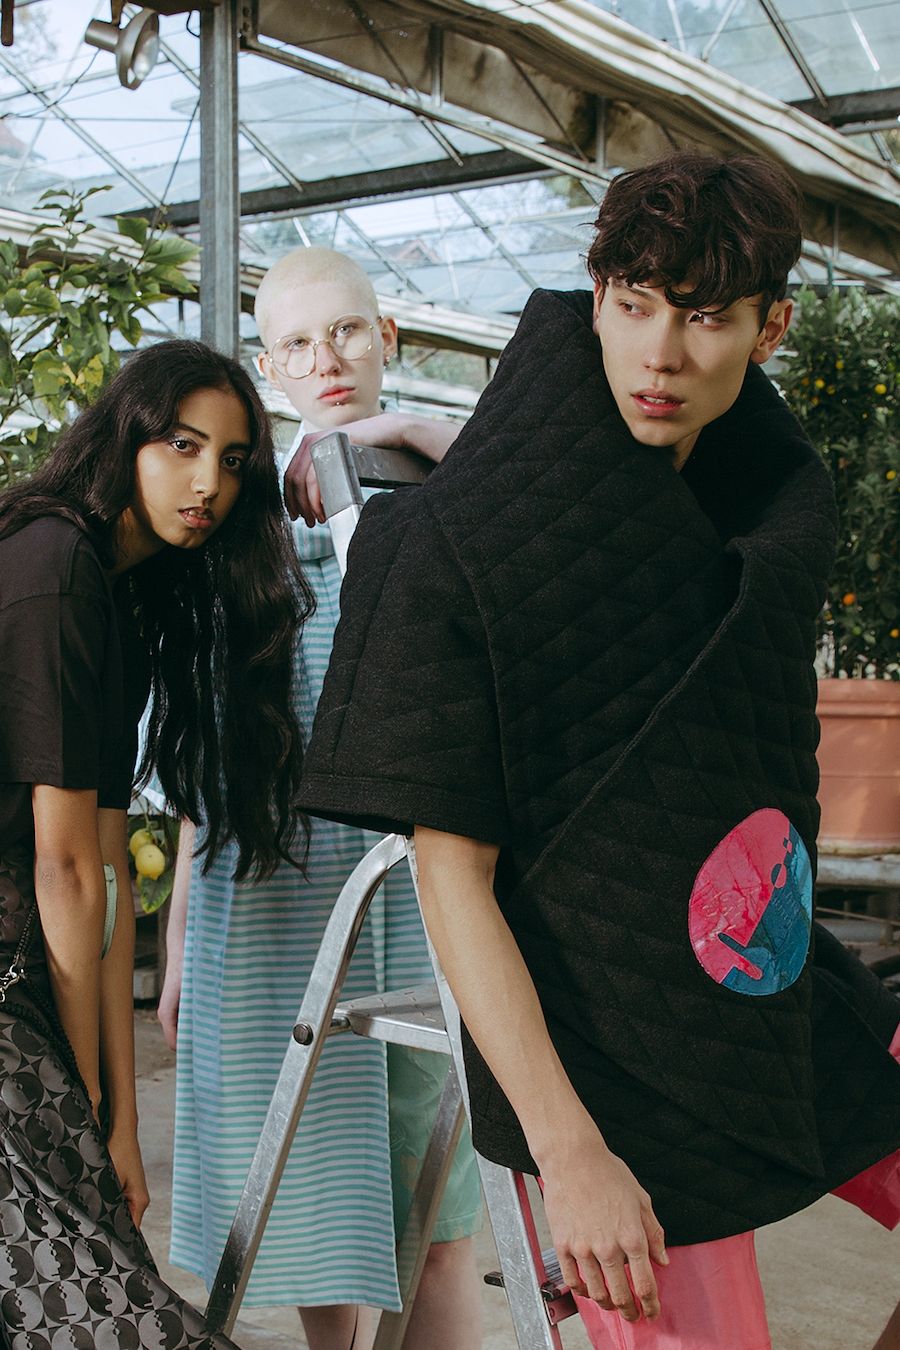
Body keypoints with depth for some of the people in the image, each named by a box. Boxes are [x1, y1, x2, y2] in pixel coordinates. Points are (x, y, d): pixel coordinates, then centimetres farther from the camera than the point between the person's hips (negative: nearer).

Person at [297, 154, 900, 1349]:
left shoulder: (783, 499, 1)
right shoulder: (466, 538, -18)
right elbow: (451, 869, -19)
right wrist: (567, 1153, -22)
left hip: (773, 979, 7)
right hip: (605, 1041, -6)